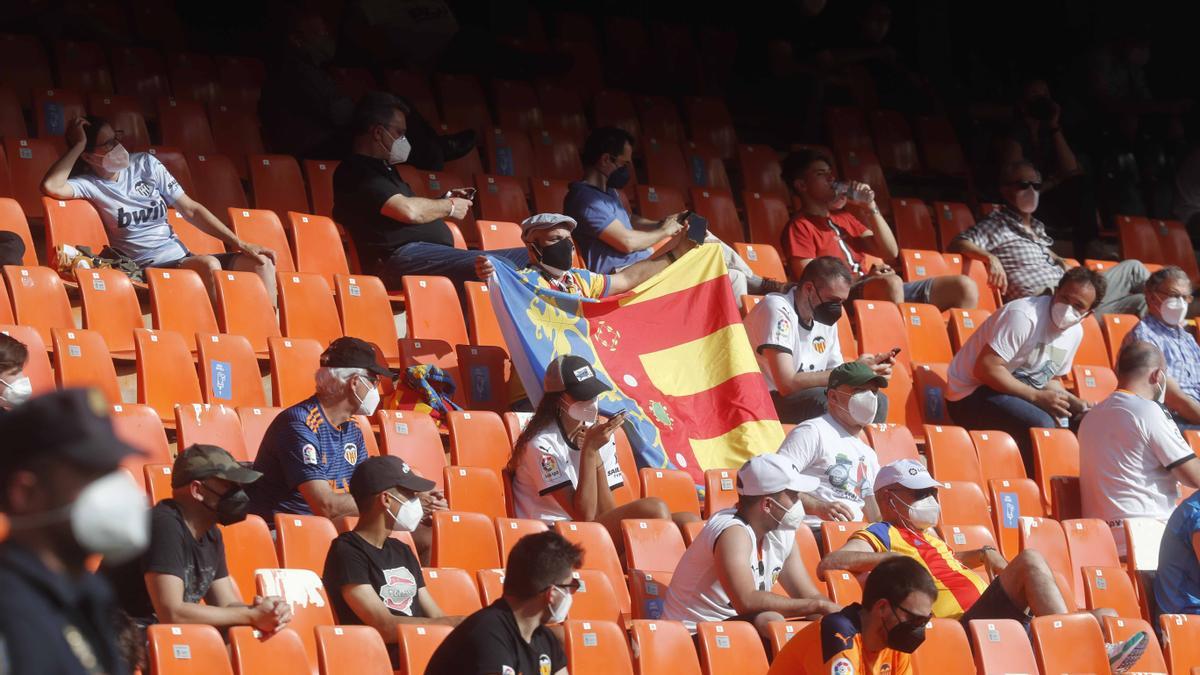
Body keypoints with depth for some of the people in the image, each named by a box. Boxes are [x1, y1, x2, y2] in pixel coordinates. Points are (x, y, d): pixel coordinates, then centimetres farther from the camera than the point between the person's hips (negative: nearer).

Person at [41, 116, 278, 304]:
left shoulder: (145, 164, 10)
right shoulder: (89, 184, -4)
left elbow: (190, 210, 12)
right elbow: (51, 186, -27)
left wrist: (239, 244, 5)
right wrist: (78, 145, -14)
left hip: (184, 258, 6)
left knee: (261, 262, -11)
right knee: (209, 264, -34)